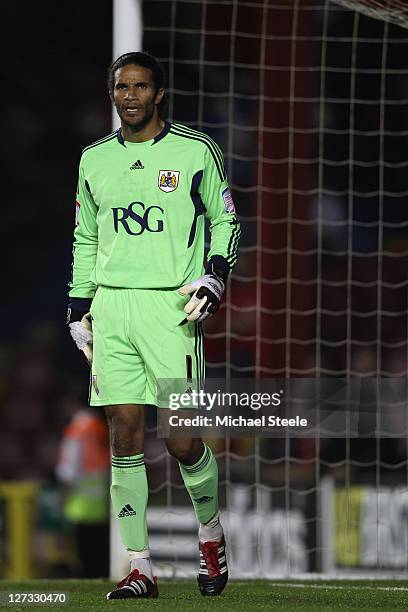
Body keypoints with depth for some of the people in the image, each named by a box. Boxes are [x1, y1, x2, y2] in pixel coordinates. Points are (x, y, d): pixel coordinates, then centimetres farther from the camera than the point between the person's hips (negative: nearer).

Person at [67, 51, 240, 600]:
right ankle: (140, 567, 3)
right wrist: (78, 307, 16)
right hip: (110, 307, 4)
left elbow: (225, 220, 10)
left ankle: (211, 533, 21)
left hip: (171, 307, -3)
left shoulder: (196, 152, 2)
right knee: (125, 438, -1)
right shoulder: (95, 159, 13)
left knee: (182, 441, -7)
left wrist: (216, 275, -5)